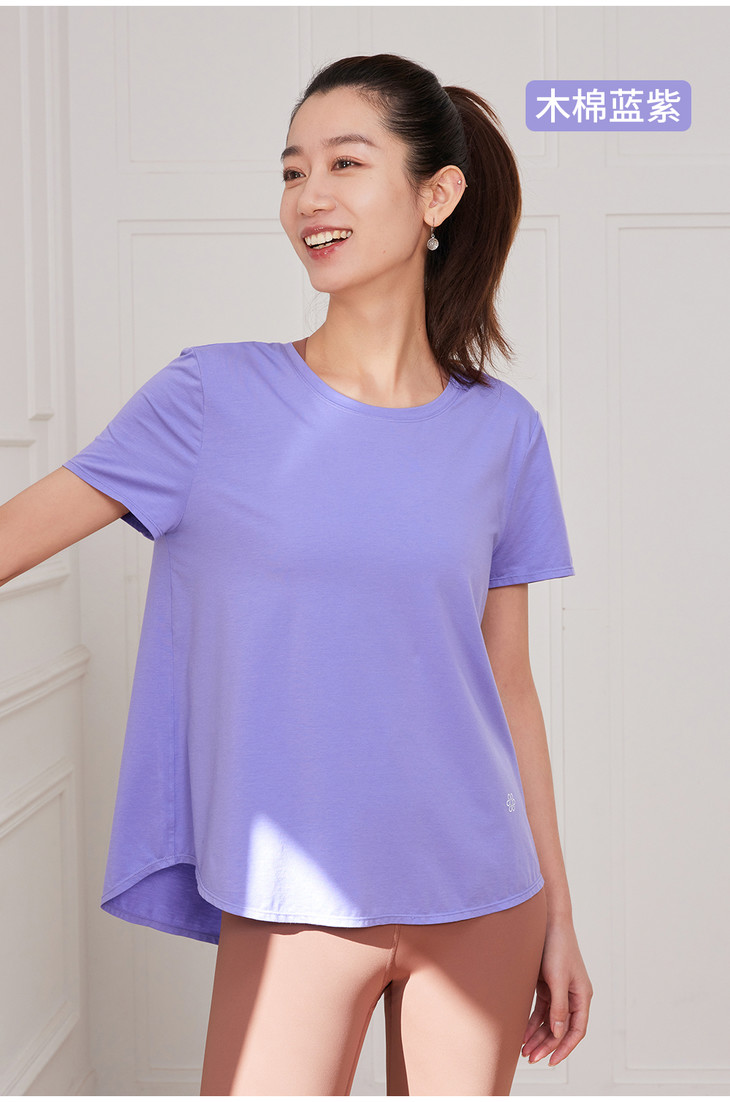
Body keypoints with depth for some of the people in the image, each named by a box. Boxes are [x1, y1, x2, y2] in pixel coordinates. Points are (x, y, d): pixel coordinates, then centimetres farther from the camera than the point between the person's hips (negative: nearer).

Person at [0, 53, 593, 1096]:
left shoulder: (500, 430, 2)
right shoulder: (214, 397, -5)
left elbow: (508, 681, 6)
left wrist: (557, 914, 8)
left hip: (481, 898, 3)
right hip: (293, 906, -2)